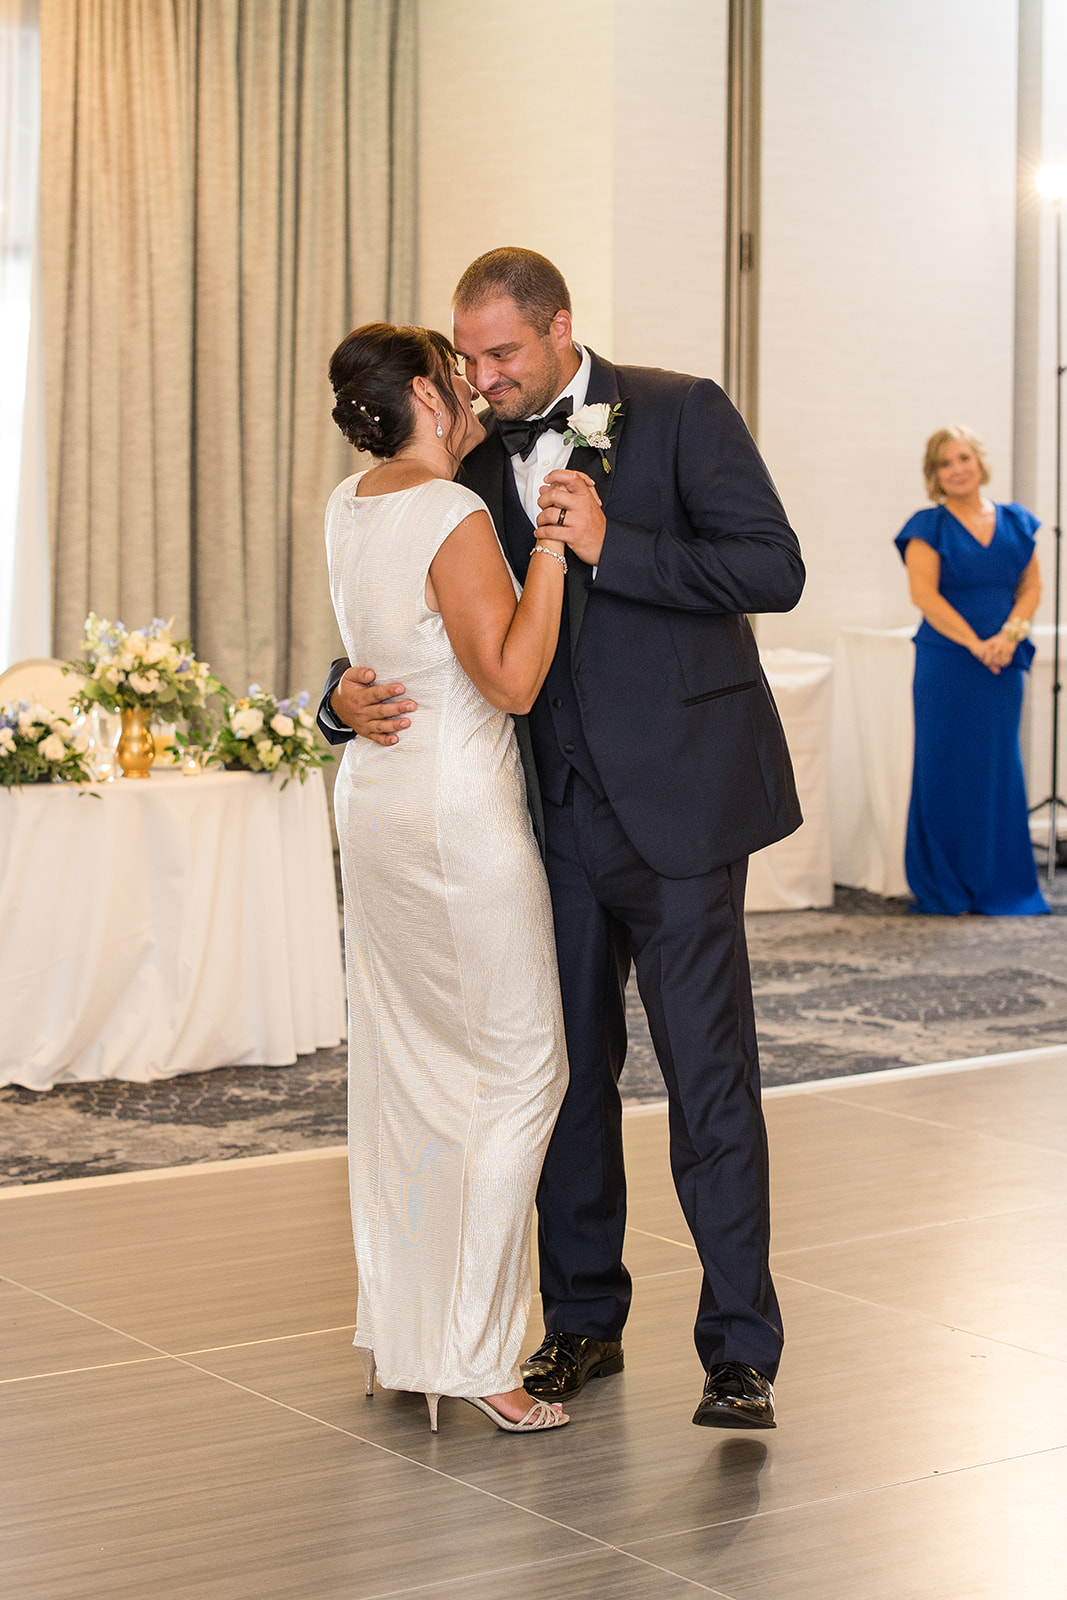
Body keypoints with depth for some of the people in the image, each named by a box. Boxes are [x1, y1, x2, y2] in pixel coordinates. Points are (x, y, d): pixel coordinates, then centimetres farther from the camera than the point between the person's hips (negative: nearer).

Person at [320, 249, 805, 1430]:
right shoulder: (479, 460, 9)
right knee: (566, 1066, 11)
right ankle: (583, 1321, 25)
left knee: (708, 1070, -3)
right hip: (556, 804, 5)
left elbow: (774, 569, -13)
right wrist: (348, 693, -9)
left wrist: (610, 546, -21)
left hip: (675, 798, -5)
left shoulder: (680, 414, -4)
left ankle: (740, 1351, 5)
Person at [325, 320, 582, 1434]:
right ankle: (470, 1353, 1)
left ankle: (395, 1338, 23)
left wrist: (464, 447, 22)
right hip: (458, 814, -9)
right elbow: (511, 677, -24)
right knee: (520, 1066, 0)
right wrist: (553, 547, -21)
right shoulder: (454, 519, -18)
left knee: (400, 1069, 14)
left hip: (375, 800, 9)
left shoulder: (348, 507, 7)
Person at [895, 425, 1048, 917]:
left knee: (999, 767, 6)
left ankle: (998, 884, 14)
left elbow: (1031, 586, 10)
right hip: (946, 663, -4)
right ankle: (942, 889, 6)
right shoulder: (928, 527, -2)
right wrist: (974, 643, -16)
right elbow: (924, 592, -10)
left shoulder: (1014, 523, 11)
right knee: (945, 768, -1)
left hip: (1004, 663, 4)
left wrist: (1010, 634, -9)